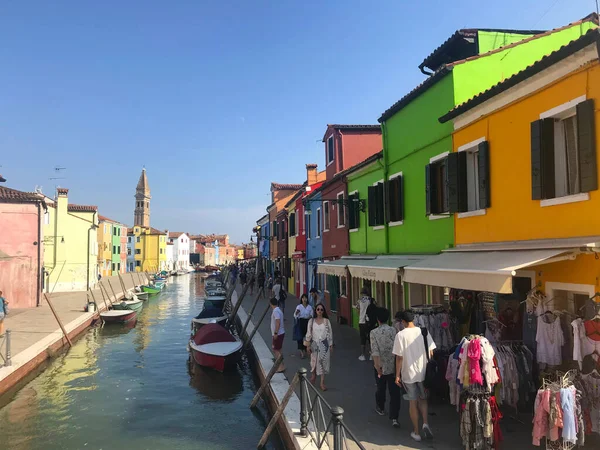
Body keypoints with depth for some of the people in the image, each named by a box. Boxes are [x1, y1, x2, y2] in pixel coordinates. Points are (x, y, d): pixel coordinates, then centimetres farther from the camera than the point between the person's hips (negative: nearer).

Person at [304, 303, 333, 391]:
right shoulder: (311, 321, -3)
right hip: (315, 344, 1)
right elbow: (308, 333, -1)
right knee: (314, 361, 14)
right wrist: (308, 345, -3)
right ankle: (313, 375, 42)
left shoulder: (326, 321, -4)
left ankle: (322, 382, 10)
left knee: (324, 362, 1)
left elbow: (330, 333, 0)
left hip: (324, 344, -1)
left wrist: (331, 345, 0)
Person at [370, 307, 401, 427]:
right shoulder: (393, 331, -6)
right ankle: (394, 418, -6)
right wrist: (398, 364, 8)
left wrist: (377, 366, -15)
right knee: (394, 391, 1)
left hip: (381, 366, 0)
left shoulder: (374, 333, -9)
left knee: (381, 388, 20)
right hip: (393, 366, 0)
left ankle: (380, 408, 41)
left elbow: (375, 351, -15)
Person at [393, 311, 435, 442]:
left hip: (409, 373, -2)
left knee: (413, 402, 11)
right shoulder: (424, 332, -5)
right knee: (423, 399, 22)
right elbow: (431, 353, 0)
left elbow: (399, 357, -12)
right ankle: (425, 423, 3)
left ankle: (416, 432, 20)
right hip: (424, 372, 2)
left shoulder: (400, 335, -14)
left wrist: (397, 375, -2)